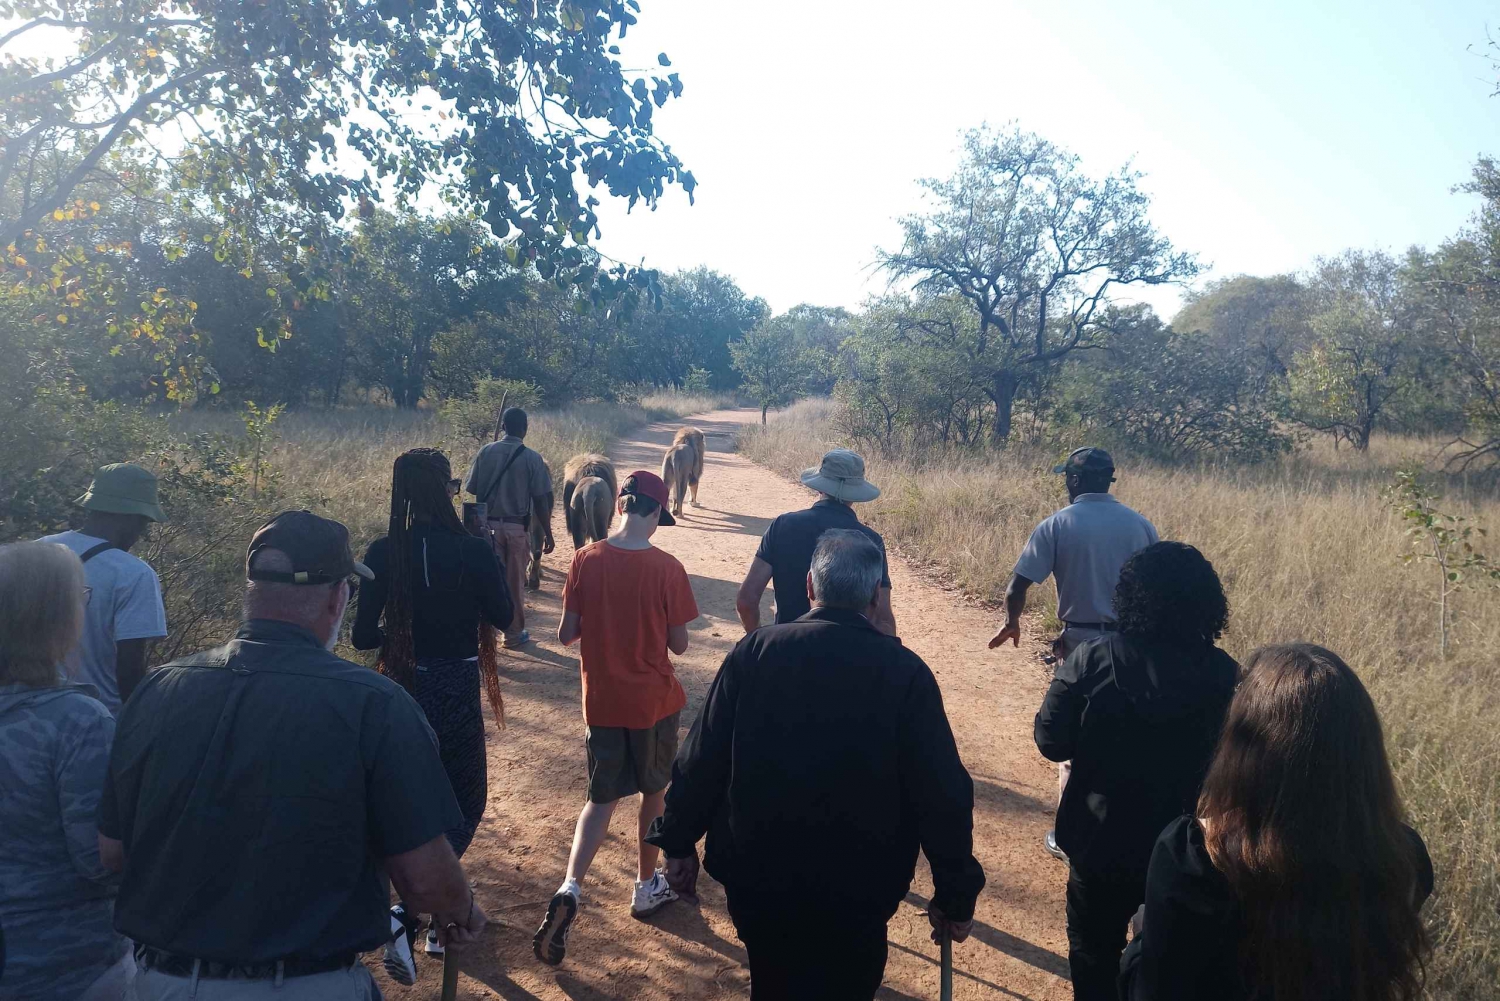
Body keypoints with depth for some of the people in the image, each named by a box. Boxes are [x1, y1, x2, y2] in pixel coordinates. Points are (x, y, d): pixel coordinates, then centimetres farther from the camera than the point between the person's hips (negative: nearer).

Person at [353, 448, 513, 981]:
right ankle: (407, 912, -8)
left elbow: (363, 636, -5)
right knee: (465, 804, 11)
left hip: (404, 689, 4)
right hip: (456, 691, -4)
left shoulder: (383, 553, -6)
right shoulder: (471, 550, -15)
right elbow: (503, 617, -4)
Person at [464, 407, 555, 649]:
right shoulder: (531, 458, -8)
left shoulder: (486, 452, -1)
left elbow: (471, 489, 0)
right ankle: (514, 633, 19)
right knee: (515, 582, 10)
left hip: (488, 525, 2)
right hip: (517, 527, -2)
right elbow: (541, 500, -7)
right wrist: (547, 533, 1)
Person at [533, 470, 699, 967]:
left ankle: (569, 889, -3)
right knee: (654, 793, 19)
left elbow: (566, 634, -5)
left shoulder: (586, 560, -10)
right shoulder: (667, 568, -16)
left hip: (601, 699, 2)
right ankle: (647, 888, 33)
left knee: (601, 798, 15)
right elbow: (679, 644, -9)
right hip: (654, 700, -2)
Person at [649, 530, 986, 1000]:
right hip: (855, 892, -2)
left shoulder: (754, 651, -11)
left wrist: (678, 841, 7)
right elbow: (943, 795, -13)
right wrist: (956, 897, -2)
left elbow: (702, 761, -7)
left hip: (754, 877, 2)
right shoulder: (905, 673, -14)